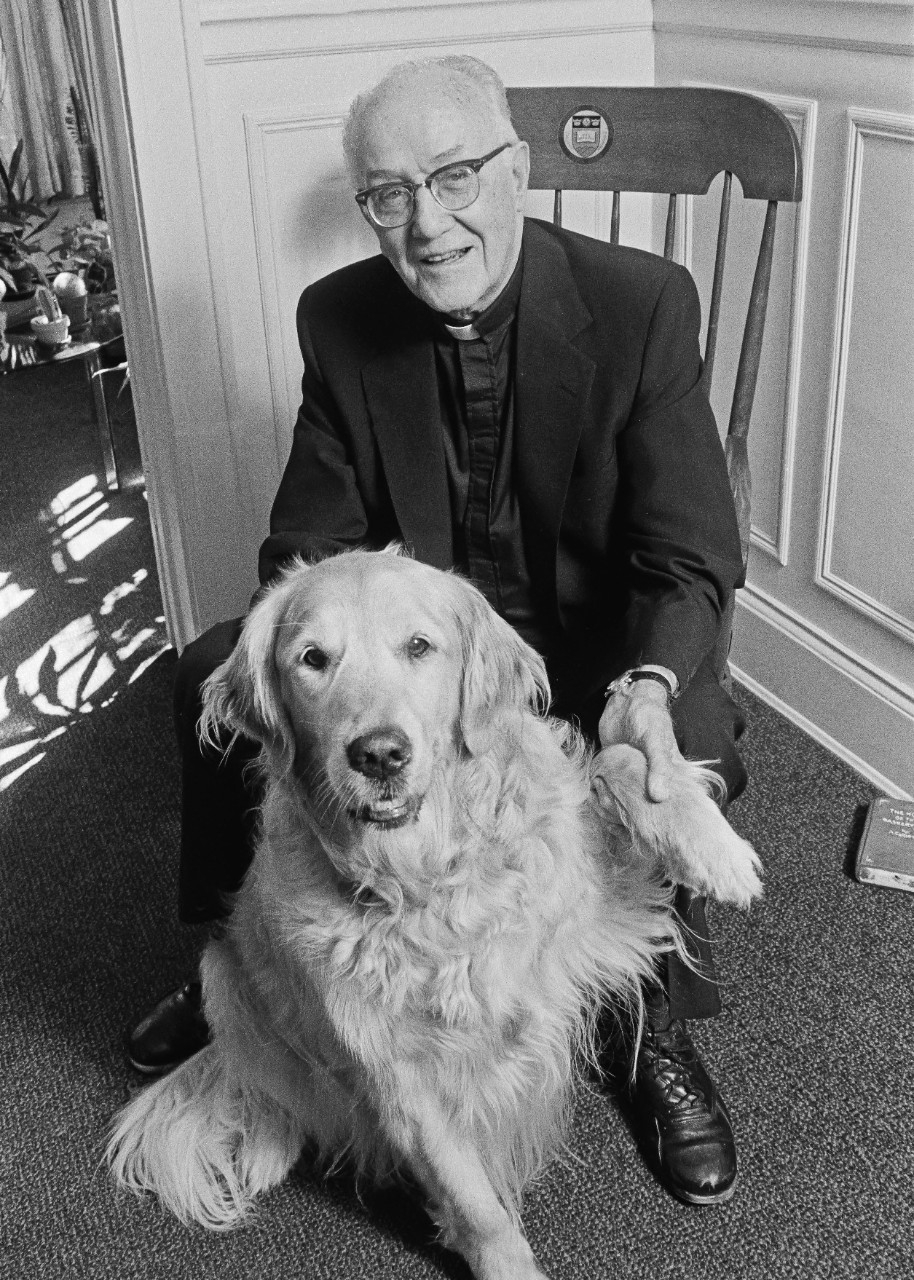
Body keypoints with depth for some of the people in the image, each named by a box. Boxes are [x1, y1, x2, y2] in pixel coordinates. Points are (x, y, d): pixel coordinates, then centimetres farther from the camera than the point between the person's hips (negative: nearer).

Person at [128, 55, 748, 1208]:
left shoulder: (642, 303, -19)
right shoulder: (338, 319, -9)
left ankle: (660, 1033, -3)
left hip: (587, 633, -3)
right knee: (214, 673, -8)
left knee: (682, 745, -32)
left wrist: (650, 683, -40)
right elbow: (309, 542, -4)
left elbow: (692, 557, -19)